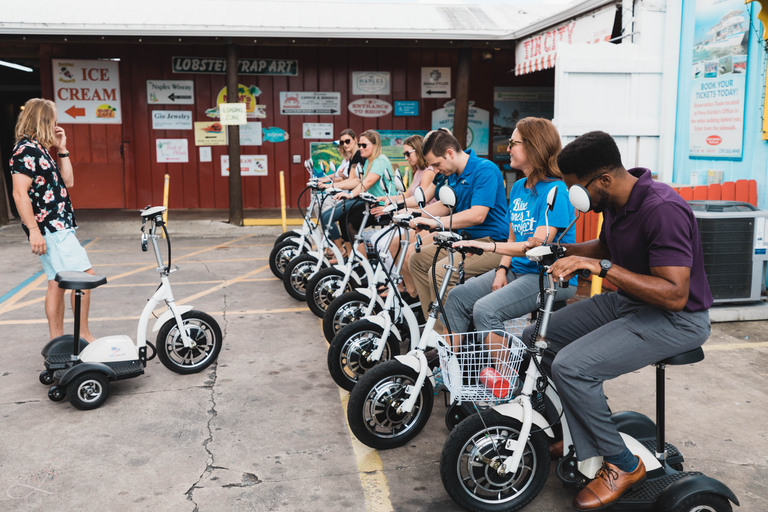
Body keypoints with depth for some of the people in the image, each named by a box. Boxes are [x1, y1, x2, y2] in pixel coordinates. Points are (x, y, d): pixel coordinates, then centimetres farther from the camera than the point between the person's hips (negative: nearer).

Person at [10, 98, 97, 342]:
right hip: (50, 228, -10)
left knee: (57, 283, 10)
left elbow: (68, 181, 21)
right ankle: (83, 335, -4)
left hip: (58, 226, 10)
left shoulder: (40, 149, 19)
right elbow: (20, 194, -18)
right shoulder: (26, 149, -11)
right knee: (85, 276, -11)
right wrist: (34, 230, -22)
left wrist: (62, 150, 15)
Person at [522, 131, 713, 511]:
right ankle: (575, 433, 18)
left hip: (677, 319, -9)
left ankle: (621, 464, -5)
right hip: (627, 302, 9)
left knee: (572, 366, -27)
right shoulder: (614, 202, 1)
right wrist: (559, 249, 4)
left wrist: (602, 267, -34)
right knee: (535, 339, 4)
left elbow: (675, 294, -31)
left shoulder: (663, 209, -27)